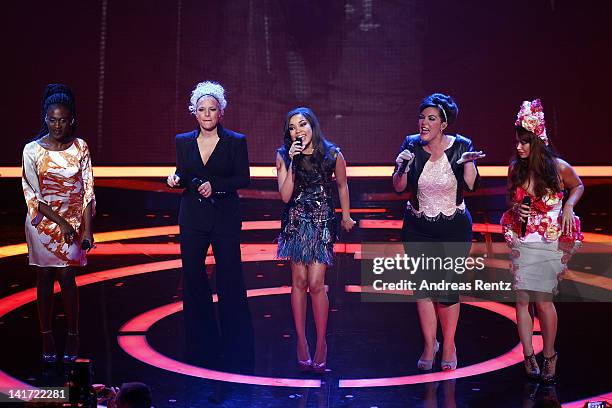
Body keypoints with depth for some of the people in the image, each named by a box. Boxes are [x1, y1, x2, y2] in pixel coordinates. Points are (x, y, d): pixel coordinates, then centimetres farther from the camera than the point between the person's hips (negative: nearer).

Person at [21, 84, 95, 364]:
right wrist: (60, 222, -13)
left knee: (67, 277, -3)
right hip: (42, 222, 0)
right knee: (44, 279, 5)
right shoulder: (33, 150, -5)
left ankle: (73, 336, 8)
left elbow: (87, 191, 0)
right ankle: (46, 337, 13)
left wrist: (87, 228, -6)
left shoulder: (80, 148, -1)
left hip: (74, 221, 0)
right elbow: (33, 195, -7)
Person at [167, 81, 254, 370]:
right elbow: (183, 178, 14)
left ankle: (236, 348, 7)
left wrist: (215, 186, -17)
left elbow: (243, 179, -3)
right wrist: (176, 180, -8)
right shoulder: (184, 141, 8)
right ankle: (201, 346, 16)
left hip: (225, 218, -3)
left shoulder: (235, 141, -1)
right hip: (193, 218, 3)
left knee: (230, 279, -2)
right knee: (193, 278, 4)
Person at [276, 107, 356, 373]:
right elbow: (285, 196, -12)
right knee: (299, 281, 4)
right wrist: (292, 162, -19)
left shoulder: (333, 155, -6)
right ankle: (301, 340, 13)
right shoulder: (284, 156, -3)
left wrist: (346, 217, 21)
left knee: (316, 284, -8)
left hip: (322, 222, -2)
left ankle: (321, 342, 3)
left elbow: (342, 186, 12)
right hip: (295, 221, 2)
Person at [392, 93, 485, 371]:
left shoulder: (460, 146, -8)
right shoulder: (411, 145, -4)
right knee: (423, 286, 1)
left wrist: (468, 162, -31)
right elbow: (398, 187, -4)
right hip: (418, 228, 2)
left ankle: (449, 346, 19)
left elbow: (470, 186, -14)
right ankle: (429, 344, 19)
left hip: (453, 228, -2)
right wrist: (403, 167, -22)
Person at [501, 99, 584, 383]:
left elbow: (578, 186, 12)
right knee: (521, 299, -1)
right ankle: (529, 356, 9)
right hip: (521, 240, 3)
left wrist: (569, 206, -6)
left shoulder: (558, 167, -7)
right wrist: (515, 209, -5)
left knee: (543, 300, -4)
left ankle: (549, 355, 14)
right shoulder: (516, 167, 3)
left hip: (550, 242, -3)